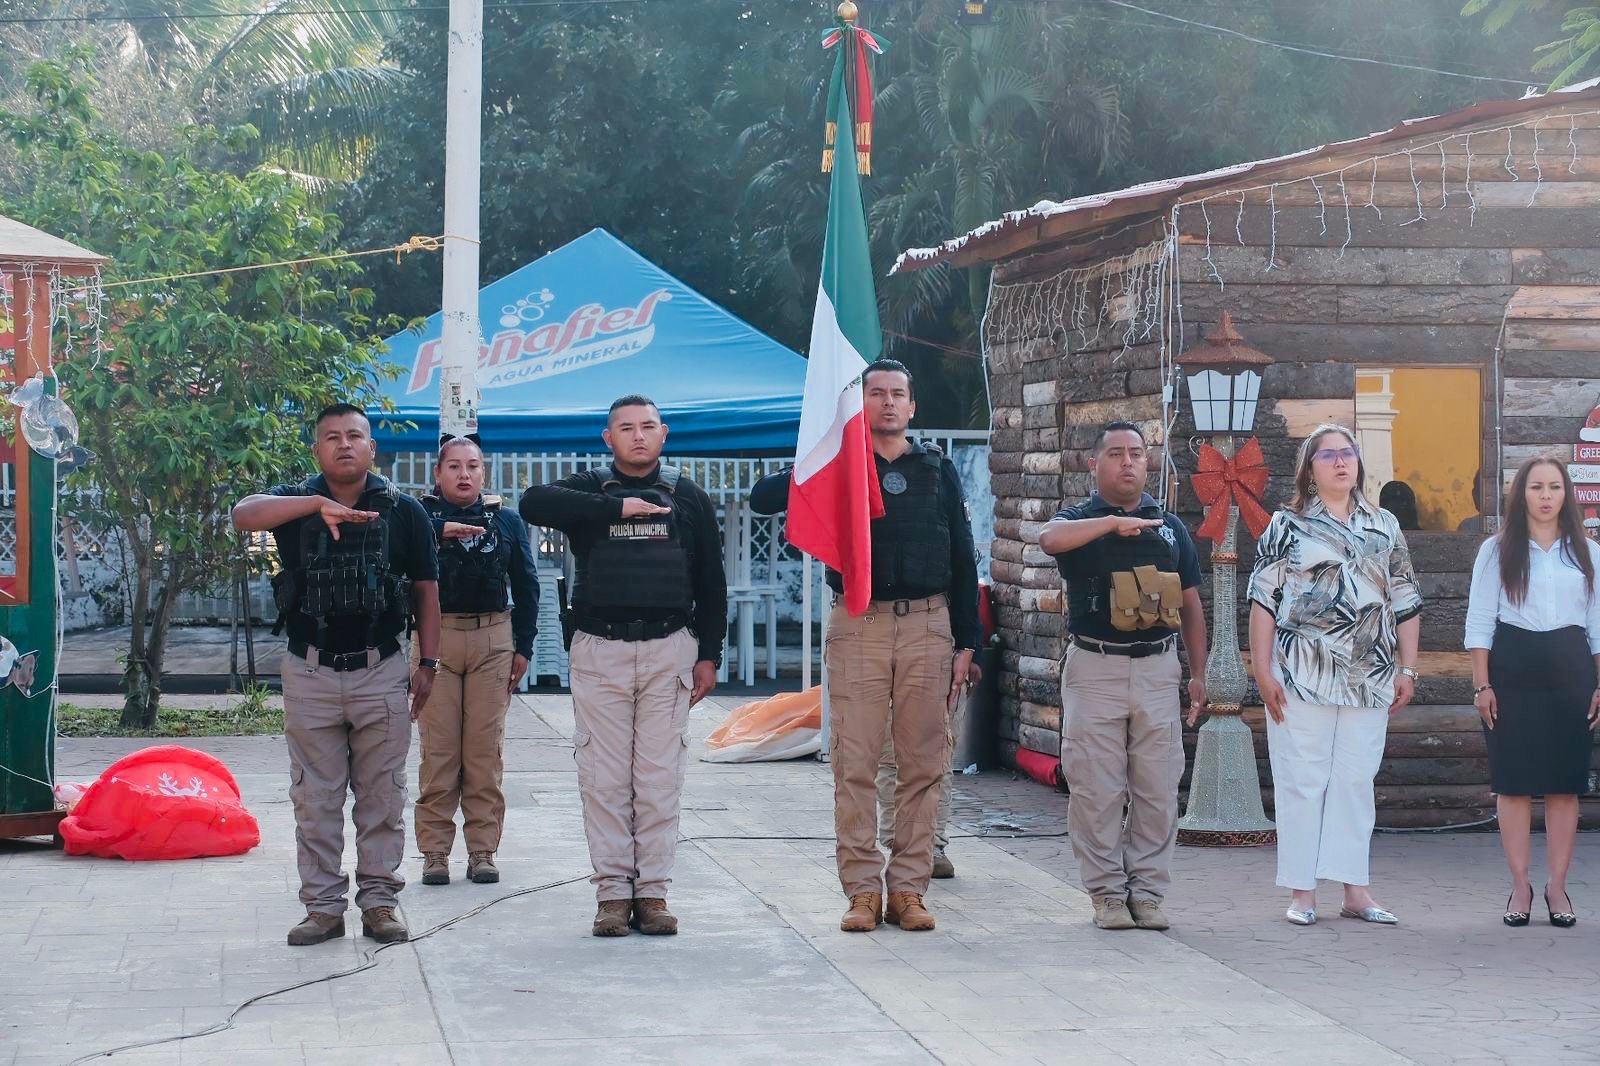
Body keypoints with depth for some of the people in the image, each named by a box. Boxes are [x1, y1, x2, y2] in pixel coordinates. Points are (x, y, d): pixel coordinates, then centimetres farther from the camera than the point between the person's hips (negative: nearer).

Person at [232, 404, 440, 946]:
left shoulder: (404, 511, 2)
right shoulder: (294, 502, 1)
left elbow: (425, 589, 7)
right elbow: (243, 515, -21)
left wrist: (427, 662, 2)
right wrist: (318, 504, -34)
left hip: (381, 672, 0)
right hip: (310, 673, 1)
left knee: (381, 796, 5)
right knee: (314, 799, 6)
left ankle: (379, 900, 14)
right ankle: (323, 906, 12)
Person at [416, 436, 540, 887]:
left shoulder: (506, 521, 13)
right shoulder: (421, 515, 4)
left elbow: (526, 586, 15)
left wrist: (523, 646, 8)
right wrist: (440, 530, -29)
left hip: (493, 640, 2)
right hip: (435, 635, -2)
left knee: (486, 750, 2)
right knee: (438, 749, -2)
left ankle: (483, 849, 7)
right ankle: (435, 850, 4)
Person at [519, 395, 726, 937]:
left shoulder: (689, 497, 11)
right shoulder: (589, 489, 6)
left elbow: (711, 583, 12)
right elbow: (534, 503, -16)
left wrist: (708, 655, 5)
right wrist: (619, 509, -17)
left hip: (669, 649, 1)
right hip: (599, 650, -1)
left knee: (660, 777, 0)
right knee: (604, 779, 0)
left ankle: (652, 891, 6)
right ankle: (613, 892, 5)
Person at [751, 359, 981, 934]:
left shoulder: (938, 470, 12)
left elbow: (962, 559, 12)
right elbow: (762, 498, -3)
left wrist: (966, 643, 7)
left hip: (927, 625, 2)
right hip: (858, 624, -1)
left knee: (923, 764, 2)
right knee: (855, 762, -3)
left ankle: (908, 888, 7)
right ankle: (862, 889, 2)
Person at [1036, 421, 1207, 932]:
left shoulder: (1171, 526, 14)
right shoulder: (1081, 521, 4)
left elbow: (1190, 604, 17)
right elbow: (1049, 538, -22)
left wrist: (1198, 674, 13)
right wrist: (1114, 522, -28)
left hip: (1157, 669, 3)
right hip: (1095, 669, -3)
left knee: (1157, 789, 2)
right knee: (1097, 789, -2)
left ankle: (1148, 891, 10)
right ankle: (1108, 893, 5)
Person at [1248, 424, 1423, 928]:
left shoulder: (1384, 527, 13)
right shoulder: (1287, 526, 3)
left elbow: (1404, 602, 14)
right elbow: (1264, 600, -1)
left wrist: (1407, 668, 8)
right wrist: (1262, 670, -7)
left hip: (1368, 678, 3)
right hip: (1302, 677, -3)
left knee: (1356, 782, 5)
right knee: (1302, 781, -1)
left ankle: (1355, 890, 8)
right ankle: (1302, 891, 3)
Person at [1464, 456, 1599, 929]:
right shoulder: (1498, 551, 4)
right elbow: (1480, 622, 2)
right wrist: (1482, 686, -5)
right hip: (1512, 671, -2)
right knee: (1513, 782, -2)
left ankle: (1557, 887, 7)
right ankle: (1520, 887, 5)